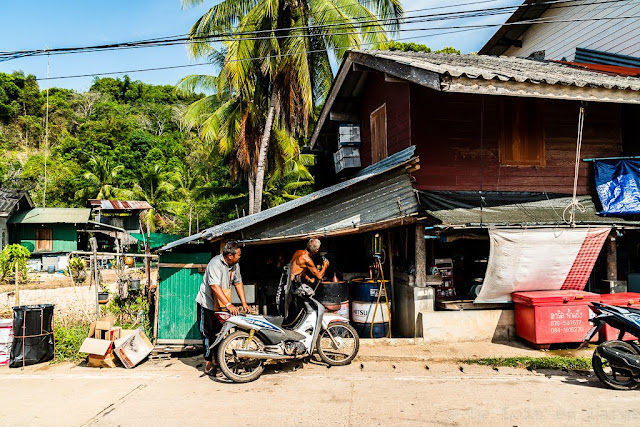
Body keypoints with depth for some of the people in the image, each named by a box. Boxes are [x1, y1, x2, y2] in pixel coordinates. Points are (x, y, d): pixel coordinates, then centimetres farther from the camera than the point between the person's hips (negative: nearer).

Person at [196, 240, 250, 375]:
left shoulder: (235, 264, 1)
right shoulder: (215, 263, -26)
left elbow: (238, 282, 9)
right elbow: (215, 286, -36)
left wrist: (244, 303, 2)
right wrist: (229, 305, -43)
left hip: (221, 305, 8)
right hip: (207, 303, -8)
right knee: (209, 333, -4)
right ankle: (208, 365, 4)